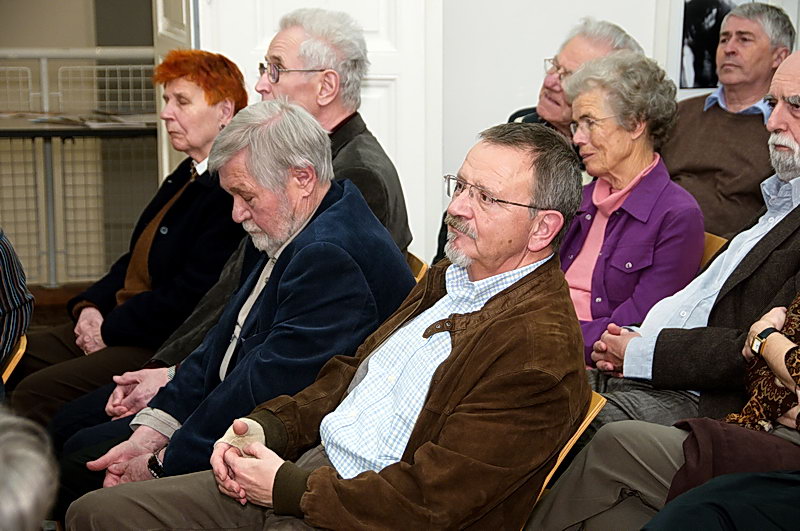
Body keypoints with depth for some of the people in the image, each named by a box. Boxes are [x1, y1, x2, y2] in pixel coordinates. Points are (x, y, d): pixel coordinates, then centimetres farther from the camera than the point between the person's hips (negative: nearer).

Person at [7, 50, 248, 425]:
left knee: (36, 393, -21)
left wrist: (111, 330, -13)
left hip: (163, 346, -10)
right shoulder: (186, 176, 15)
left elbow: (190, 296, -22)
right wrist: (91, 306, 3)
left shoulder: (231, 193, -19)